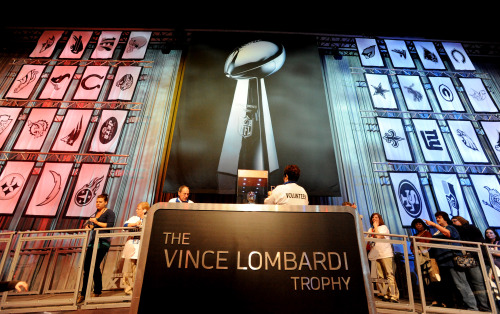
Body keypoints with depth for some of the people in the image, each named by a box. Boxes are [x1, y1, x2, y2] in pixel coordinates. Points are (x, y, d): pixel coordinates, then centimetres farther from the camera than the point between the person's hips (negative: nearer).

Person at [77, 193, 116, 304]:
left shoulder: (109, 212, 0)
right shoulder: (95, 213, 22)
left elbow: (110, 225, -12)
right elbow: (88, 224, 32)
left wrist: (96, 222, -13)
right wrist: (88, 226, 9)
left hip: (102, 242, -7)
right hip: (93, 241, 7)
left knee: (95, 266, -9)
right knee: (86, 266, 2)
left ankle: (97, 291, 5)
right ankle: (83, 293, 8)